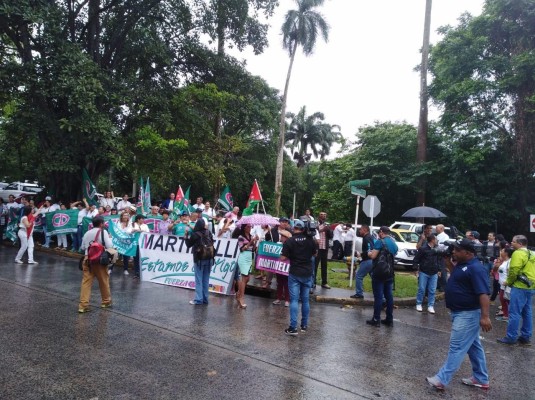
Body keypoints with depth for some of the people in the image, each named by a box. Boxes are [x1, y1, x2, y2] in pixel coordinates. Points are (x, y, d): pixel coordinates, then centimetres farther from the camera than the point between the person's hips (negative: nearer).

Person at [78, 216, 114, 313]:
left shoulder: (87, 233, 12)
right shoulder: (103, 232, -5)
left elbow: (82, 247, 18)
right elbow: (109, 246, -12)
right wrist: (110, 238, 5)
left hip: (87, 259, 4)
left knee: (86, 282, 1)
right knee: (104, 281, 12)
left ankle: (83, 305, -4)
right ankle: (106, 301, 27)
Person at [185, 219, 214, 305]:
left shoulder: (195, 235, -11)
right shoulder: (209, 233, 0)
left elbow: (188, 244, 2)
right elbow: (212, 243, 11)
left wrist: (187, 235, 9)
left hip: (199, 259, -4)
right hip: (209, 259, 4)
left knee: (199, 280, 2)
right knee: (206, 280, 10)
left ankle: (198, 299, 0)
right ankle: (205, 299, 14)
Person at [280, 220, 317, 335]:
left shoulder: (289, 241, -11)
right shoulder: (310, 240, -1)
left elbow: (283, 258, -12)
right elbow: (314, 253, 13)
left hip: (294, 273, -3)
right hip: (308, 273, 3)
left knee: (294, 300, -1)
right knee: (305, 300, 12)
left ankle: (293, 327, -4)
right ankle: (304, 325, 21)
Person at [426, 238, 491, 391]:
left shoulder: (476, 268, -21)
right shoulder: (462, 264, 9)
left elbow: (483, 293, -27)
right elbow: (455, 276, 28)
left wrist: (485, 316, -32)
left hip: (468, 314, -11)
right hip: (461, 312, 11)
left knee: (457, 347, -6)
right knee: (473, 346, 18)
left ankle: (441, 380, -4)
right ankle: (481, 379, 29)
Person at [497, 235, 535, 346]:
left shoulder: (518, 253, -13)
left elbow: (514, 271, -18)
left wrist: (509, 282, -2)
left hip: (520, 287, -10)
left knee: (514, 312, -5)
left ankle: (511, 337, -2)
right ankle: (526, 337, 20)